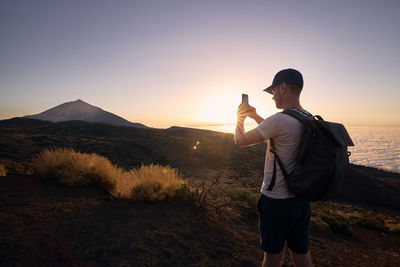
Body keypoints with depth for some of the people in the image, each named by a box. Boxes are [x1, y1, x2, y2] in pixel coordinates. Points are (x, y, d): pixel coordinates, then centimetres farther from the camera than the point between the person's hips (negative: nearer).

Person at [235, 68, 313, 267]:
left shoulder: (279, 120, -24)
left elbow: (240, 141, -12)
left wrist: (240, 118, 8)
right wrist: (255, 116, 21)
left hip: (276, 200, -8)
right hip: (301, 197, 8)